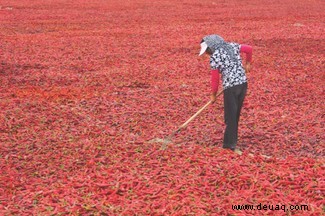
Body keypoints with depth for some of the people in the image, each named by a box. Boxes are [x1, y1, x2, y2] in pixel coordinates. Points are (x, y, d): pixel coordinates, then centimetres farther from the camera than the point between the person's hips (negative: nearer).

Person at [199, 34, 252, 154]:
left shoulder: (214, 57, -9)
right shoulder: (232, 46, 8)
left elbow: (215, 79, -5)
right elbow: (249, 48, 8)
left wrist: (213, 95, 7)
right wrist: (247, 63, 22)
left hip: (230, 87, -7)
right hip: (243, 83, 7)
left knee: (231, 116, 4)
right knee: (236, 114, 15)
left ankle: (232, 144, 8)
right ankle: (229, 141, 25)